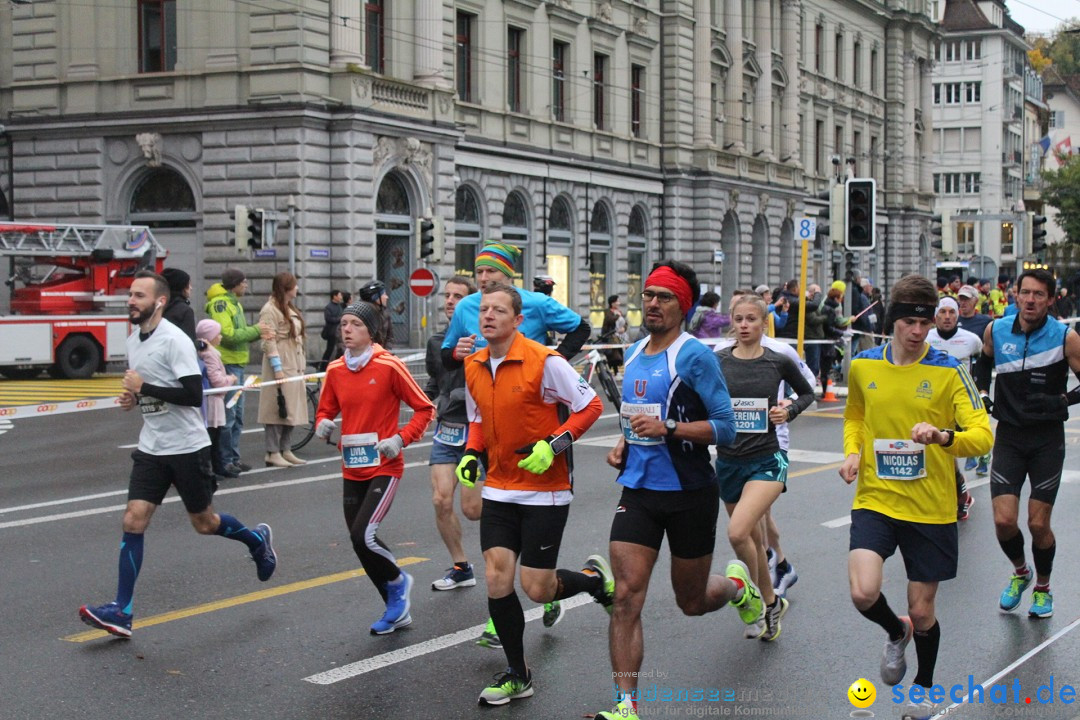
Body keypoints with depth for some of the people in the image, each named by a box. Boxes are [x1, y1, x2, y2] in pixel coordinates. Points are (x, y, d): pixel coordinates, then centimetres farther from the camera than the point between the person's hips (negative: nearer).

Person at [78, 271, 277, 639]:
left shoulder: (175, 340, -17)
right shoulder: (134, 339, 8)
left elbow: (193, 395, -24)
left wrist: (144, 388, -22)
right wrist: (133, 398, 2)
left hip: (187, 446, -6)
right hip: (151, 447, 6)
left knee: (204, 522, 8)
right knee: (133, 521, -5)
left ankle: (257, 540, 39)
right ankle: (122, 612, -5)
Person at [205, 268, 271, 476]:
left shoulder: (234, 303, 18)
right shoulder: (220, 304, -13)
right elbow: (228, 335, -21)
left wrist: (256, 335, 0)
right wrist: (255, 330, -13)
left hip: (237, 365, 10)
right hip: (226, 364, -10)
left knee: (237, 415, 15)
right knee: (227, 415, -6)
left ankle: (233, 457, 22)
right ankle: (225, 460, -1)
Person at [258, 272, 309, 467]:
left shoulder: (290, 309, 18)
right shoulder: (270, 310, -12)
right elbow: (269, 341, -17)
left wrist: (301, 366, 16)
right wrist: (277, 368, -21)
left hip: (295, 367, 9)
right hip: (281, 367, -9)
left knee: (291, 409, 11)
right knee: (278, 409, -7)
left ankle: (286, 450, 17)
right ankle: (273, 453, -3)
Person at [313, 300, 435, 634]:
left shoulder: (388, 366, -11)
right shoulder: (335, 370, 4)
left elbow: (424, 409, -6)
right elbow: (326, 410, 16)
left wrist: (400, 439, -18)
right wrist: (323, 424, -6)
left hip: (384, 467, -6)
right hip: (352, 469, 6)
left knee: (363, 535, -18)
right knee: (359, 542, 8)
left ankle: (397, 582, 13)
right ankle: (398, 610, 26)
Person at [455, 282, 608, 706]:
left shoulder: (543, 361, -16)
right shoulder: (473, 367, 3)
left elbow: (591, 406, -10)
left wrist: (553, 445, -21)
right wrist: (471, 454, 0)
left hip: (546, 491, -5)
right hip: (499, 490, 5)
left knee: (536, 589, -4)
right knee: (496, 580, -3)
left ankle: (595, 577, 29)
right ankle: (517, 675, 15)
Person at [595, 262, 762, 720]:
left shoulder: (695, 356, -12)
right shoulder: (633, 354, 9)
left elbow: (725, 428, -15)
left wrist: (666, 428, -26)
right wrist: (624, 444, 7)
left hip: (690, 493, -4)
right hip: (638, 490, 5)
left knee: (692, 603, 13)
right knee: (626, 596, -11)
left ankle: (737, 584, 48)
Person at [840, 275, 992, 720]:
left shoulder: (948, 370, -8)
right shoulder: (862, 365, 1)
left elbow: (982, 436, -15)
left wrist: (943, 436, -35)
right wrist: (852, 451, 2)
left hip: (931, 508, -1)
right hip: (876, 499, 1)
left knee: (922, 612, 8)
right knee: (863, 594, -20)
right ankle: (897, 633, 18)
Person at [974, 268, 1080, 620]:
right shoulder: (995, 330, -1)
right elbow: (983, 362, 20)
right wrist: (982, 393, 6)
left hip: (1048, 439, -2)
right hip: (1009, 436, 2)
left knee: (1038, 524, 1)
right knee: (1003, 520, -7)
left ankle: (1043, 587, 28)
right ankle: (1020, 572, 25)